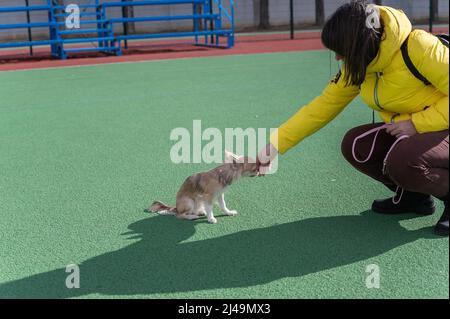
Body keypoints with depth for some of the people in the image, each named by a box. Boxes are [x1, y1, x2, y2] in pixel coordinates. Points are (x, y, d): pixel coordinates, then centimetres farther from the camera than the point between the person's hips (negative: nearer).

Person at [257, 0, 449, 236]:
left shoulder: (418, 46, -27)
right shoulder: (357, 66, -5)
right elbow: (323, 106, -3)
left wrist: (416, 123, -27)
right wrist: (274, 146, -7)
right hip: (406, 132, 7)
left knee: (402, 160, -34)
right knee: (355, 145, -13)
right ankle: (413, 195, 9)